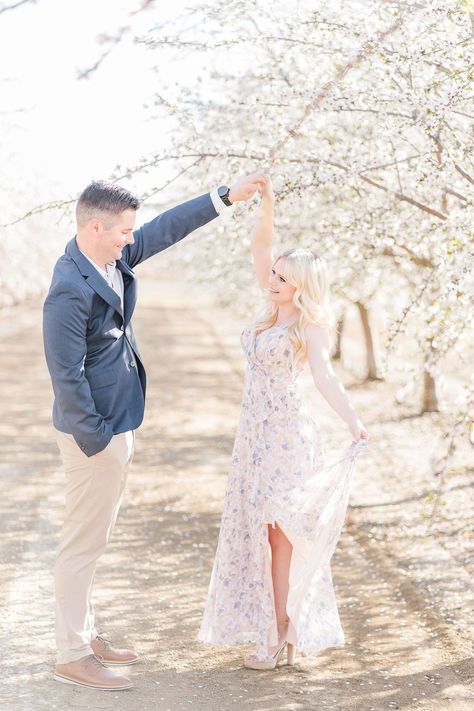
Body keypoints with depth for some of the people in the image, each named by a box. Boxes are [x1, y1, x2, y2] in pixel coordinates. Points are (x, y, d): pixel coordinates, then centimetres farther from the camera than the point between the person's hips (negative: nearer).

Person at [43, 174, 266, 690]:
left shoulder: (114, 257, 2)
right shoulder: (70, 291, -24)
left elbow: (167, 228, 14)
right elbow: (67, 375, -23)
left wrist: (226, 196, 14)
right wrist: (95, 440, -18)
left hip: (117, 423, 9)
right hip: (95, 432, -9)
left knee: (92, 539, 18)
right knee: (83, 543, 1)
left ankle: (84, 633, 31)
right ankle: (72, 656, 12)